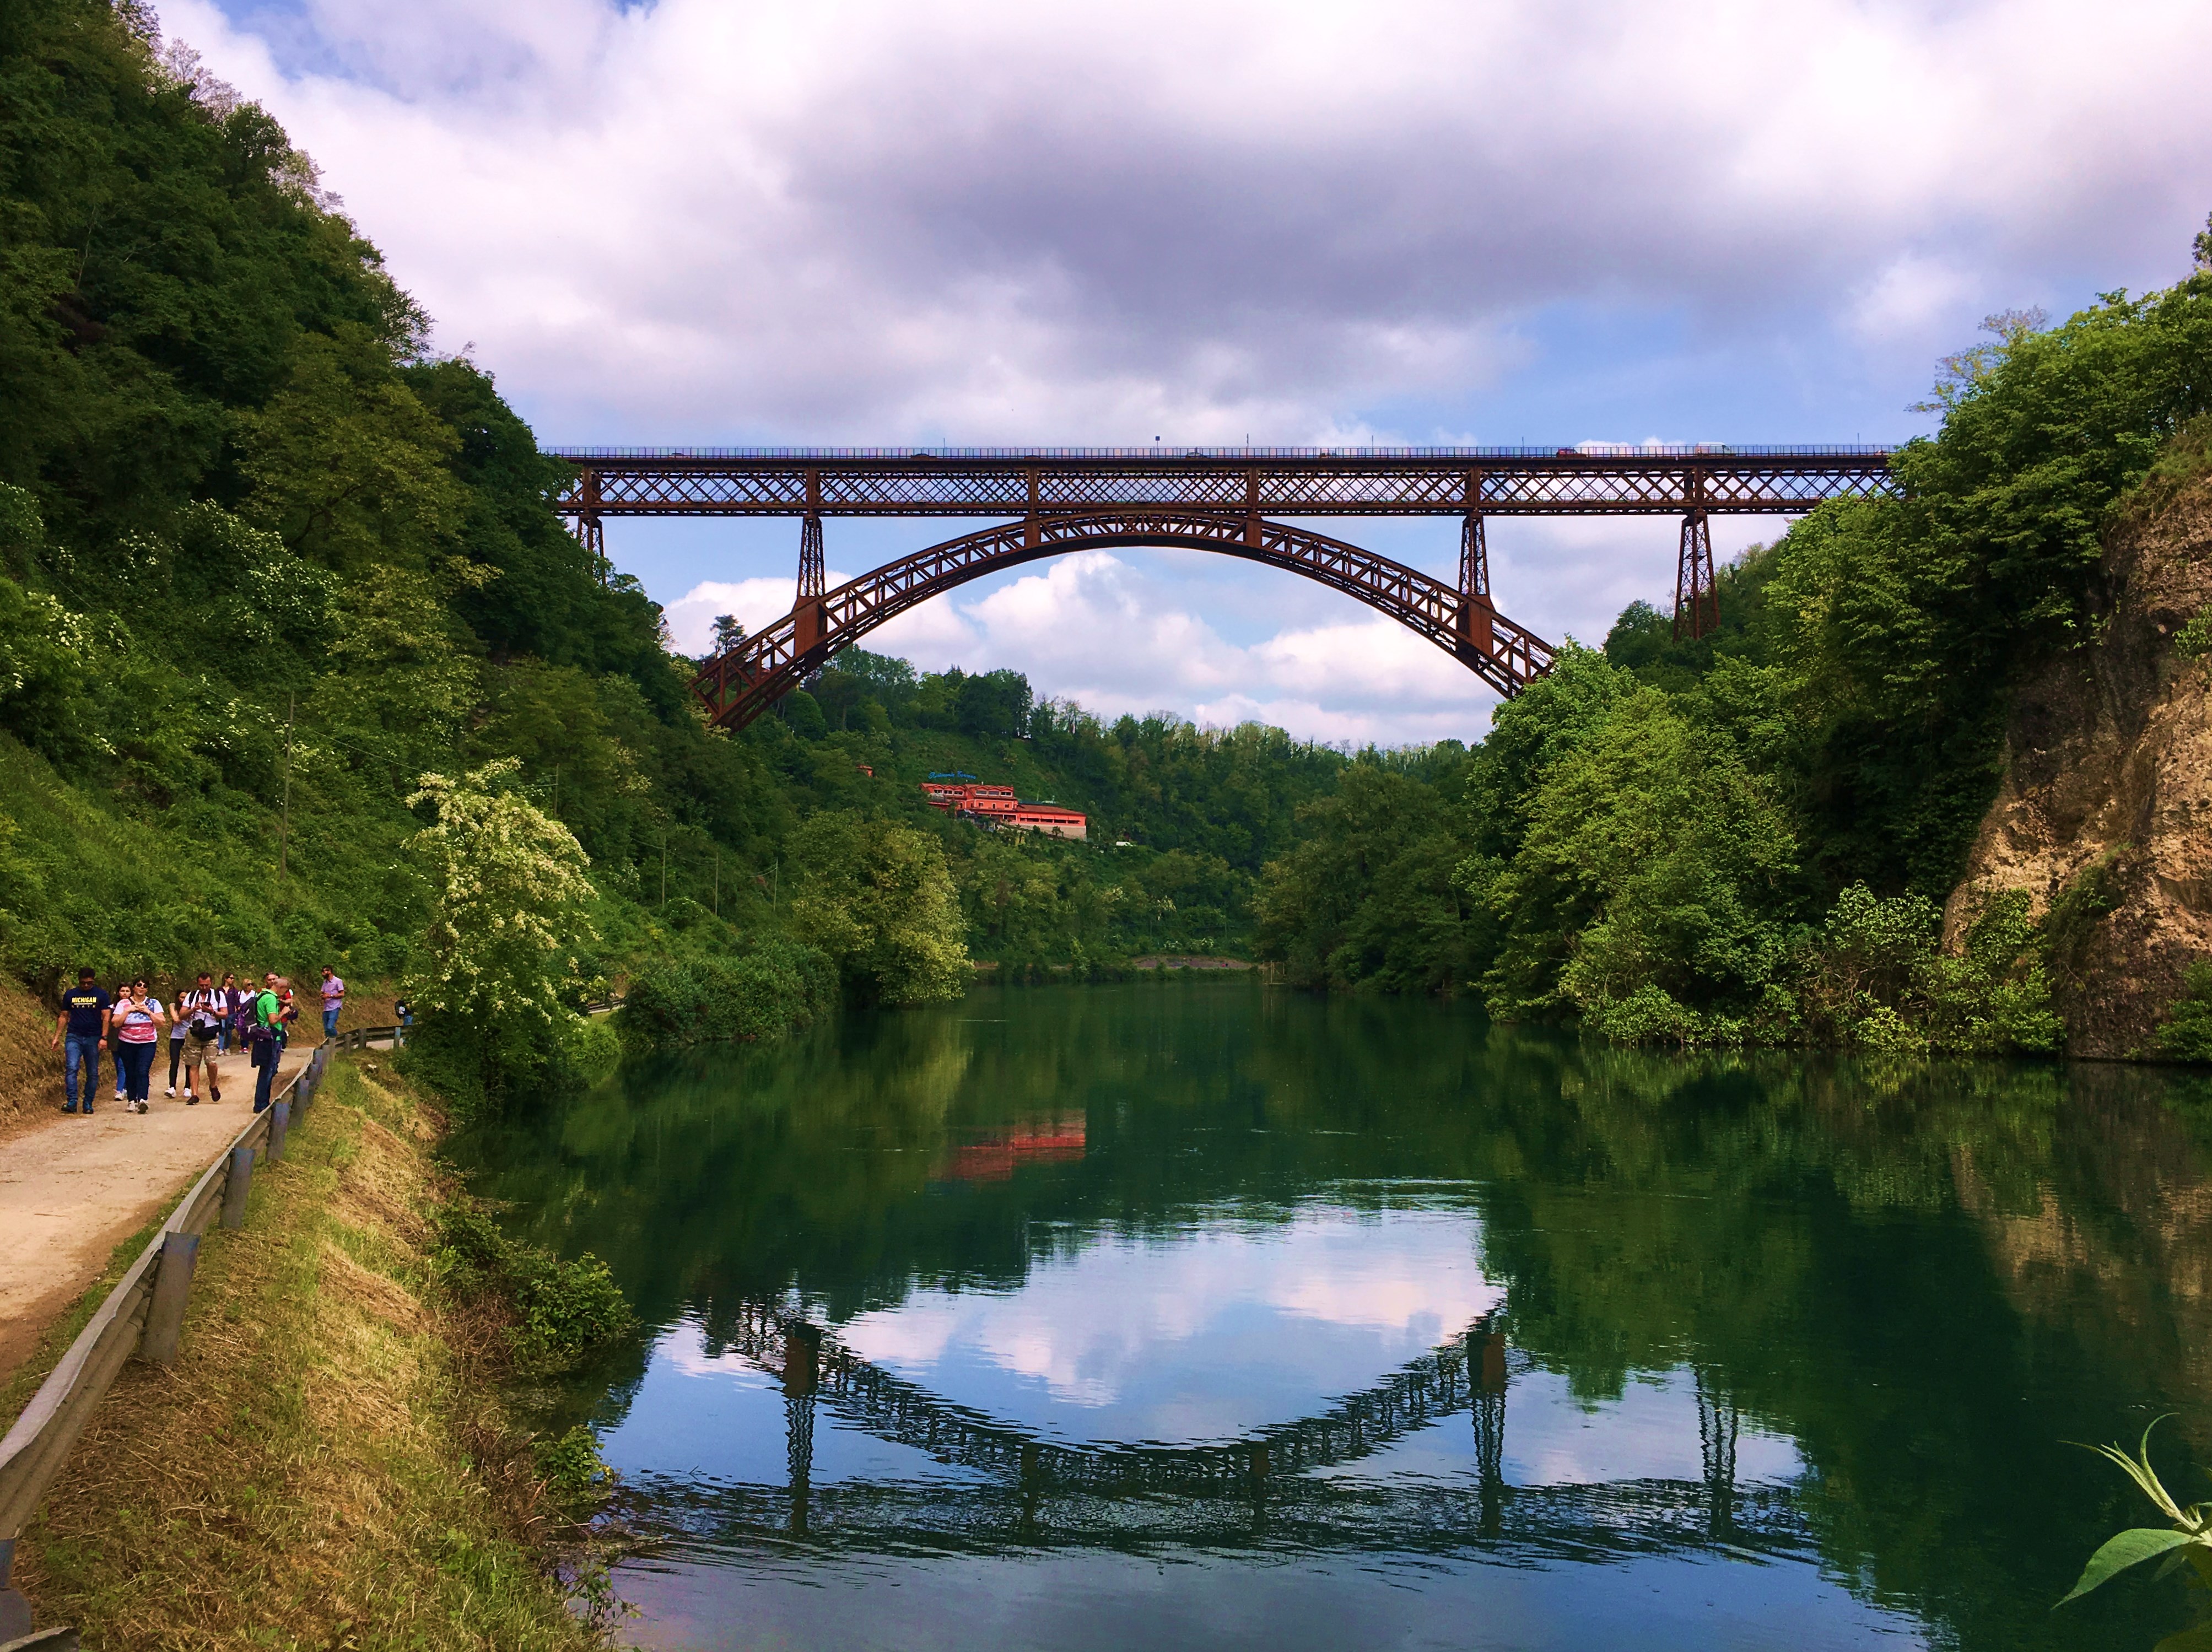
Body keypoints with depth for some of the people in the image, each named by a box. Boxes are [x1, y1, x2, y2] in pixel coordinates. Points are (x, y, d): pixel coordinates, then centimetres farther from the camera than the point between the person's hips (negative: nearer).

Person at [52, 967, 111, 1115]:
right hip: (74, 1037, 1)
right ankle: (71, 1102, -17)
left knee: (93, 1073, 3)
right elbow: (64, 1017, 14)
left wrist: (104, 1037, -10)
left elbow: (106, 1017, -1)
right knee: (71, 1068, -15)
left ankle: (88, 1104, 11)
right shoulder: (70, 995, 10)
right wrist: (57, 1037, 8)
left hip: (93, 1039, -1)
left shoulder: (101, 995, 4)